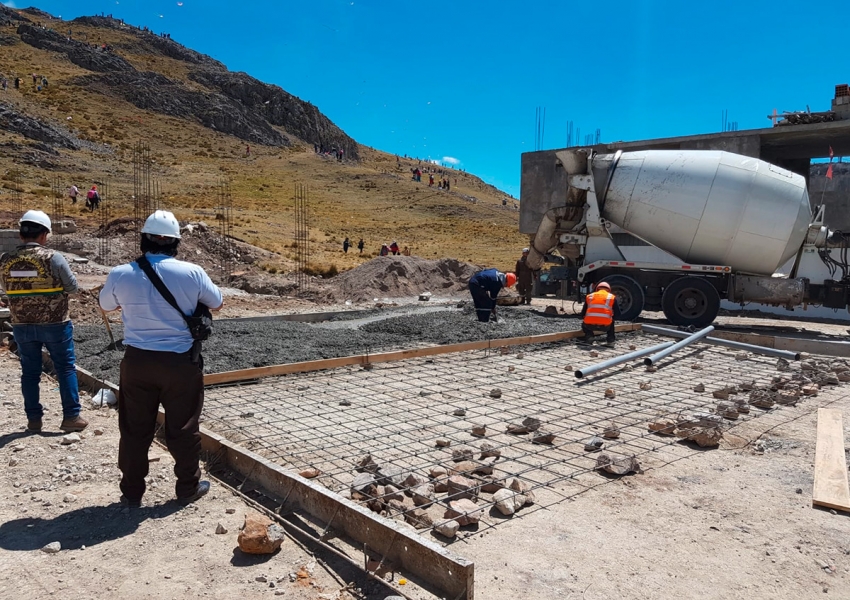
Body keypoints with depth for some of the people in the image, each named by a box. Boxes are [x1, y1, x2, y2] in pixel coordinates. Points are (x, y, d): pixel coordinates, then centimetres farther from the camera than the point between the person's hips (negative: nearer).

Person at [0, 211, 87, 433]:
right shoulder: (53, 257, -15)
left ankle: (33, 419, 20)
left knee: (29, 372, 13)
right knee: (66, 369, 7)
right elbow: (72, 286, -7)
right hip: (55, 324, -4)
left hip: (22, 326, 4)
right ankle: (71, 416, 10)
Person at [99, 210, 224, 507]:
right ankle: (188, 487, 25)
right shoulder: (192, 273, -11)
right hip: (181, 361, -1)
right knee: (183, 428, 12)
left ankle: (132, 492, 27)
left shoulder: (120, 274, -6)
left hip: (137, 360, 2)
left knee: (135, 429, 15)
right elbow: (217, 303, 5)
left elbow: (105, 306, 15)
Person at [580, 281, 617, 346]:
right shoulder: (612, 297, 16)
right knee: (612, 321, 34)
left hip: (589, 325, 1)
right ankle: (610, 339, 21)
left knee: (584, 324, 37)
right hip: (605, 327, -1)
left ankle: (589, 334, 9)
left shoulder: (589, 296, 20)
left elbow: (583, 314, 21)